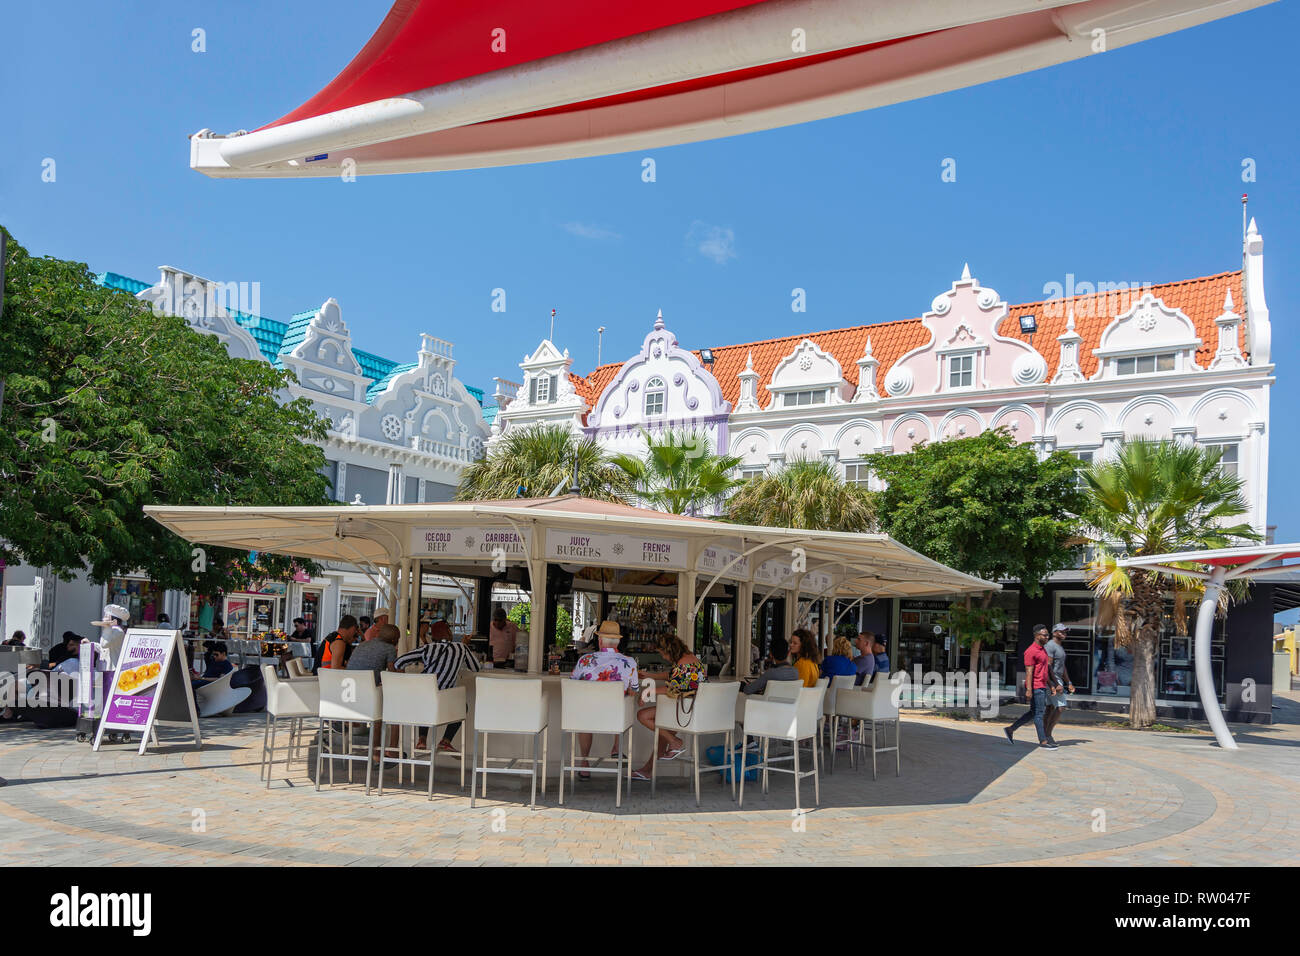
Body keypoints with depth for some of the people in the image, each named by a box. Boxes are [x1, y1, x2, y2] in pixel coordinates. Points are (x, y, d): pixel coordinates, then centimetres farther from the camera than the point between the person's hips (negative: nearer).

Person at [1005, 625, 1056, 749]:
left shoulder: (1042, 650, 16)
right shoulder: (1031, 651, -14)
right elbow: (1029, 672, -18)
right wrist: (1029, 690, -23)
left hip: (1042, 687, 10)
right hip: (1035, 688, -10)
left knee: (1033, 713, 13)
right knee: (1039, 713, -3)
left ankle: (1010, 729, 19)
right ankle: (1043, 741, 4)